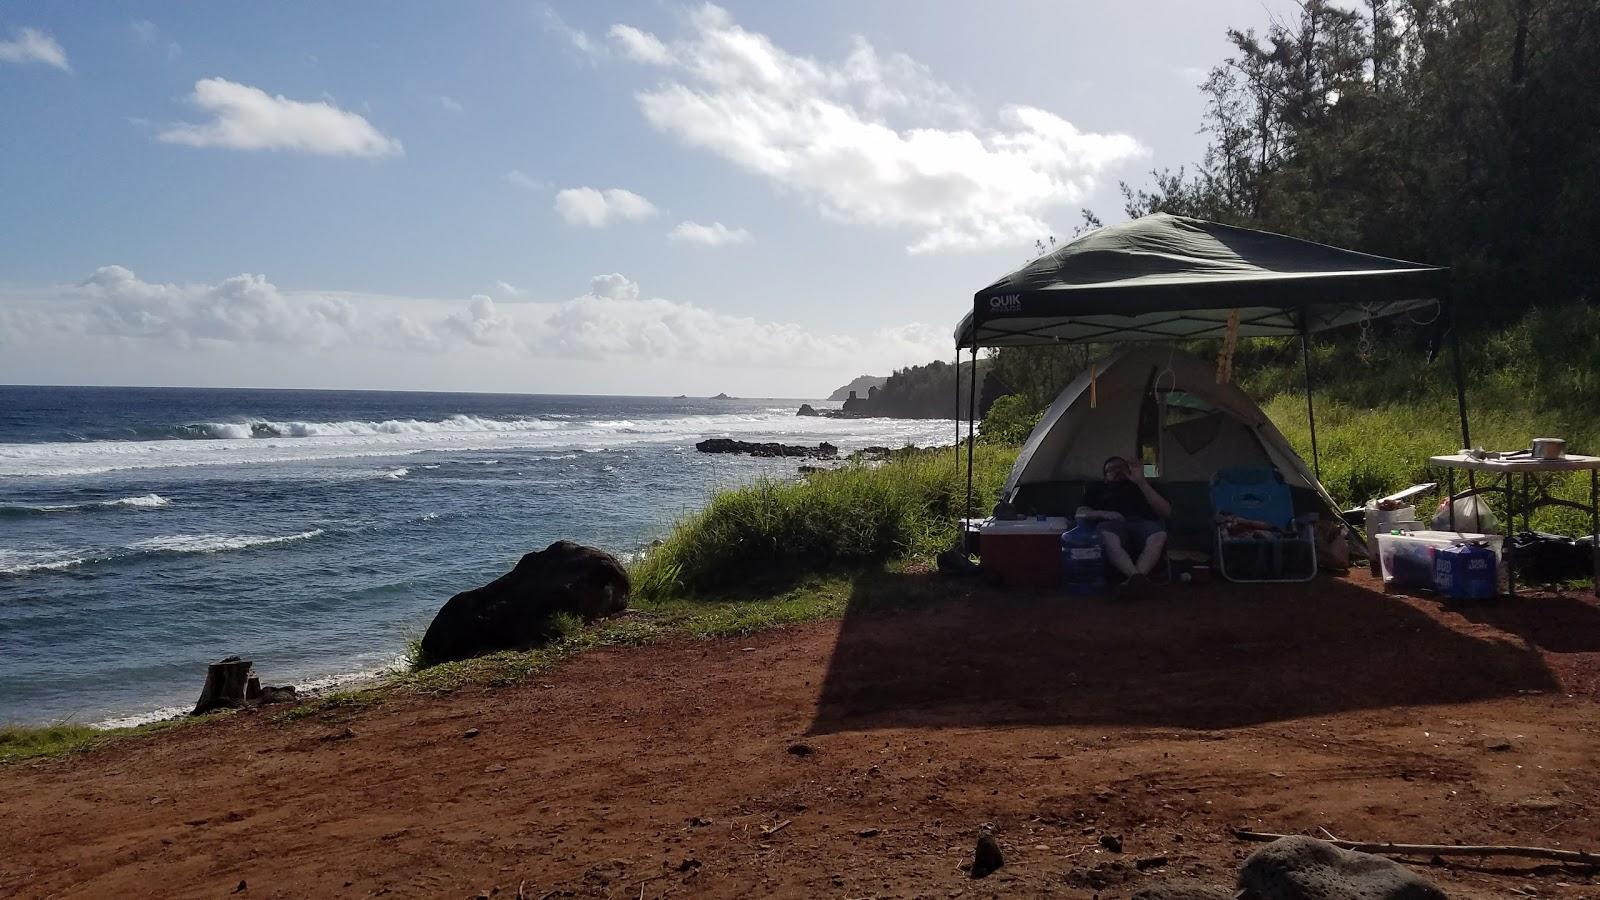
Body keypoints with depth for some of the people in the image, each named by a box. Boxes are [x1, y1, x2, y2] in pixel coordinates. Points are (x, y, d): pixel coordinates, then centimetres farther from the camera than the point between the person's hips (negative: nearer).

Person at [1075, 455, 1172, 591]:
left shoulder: (1141, 486, 30)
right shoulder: (1097, 489, 32)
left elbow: (1166, 512, 15)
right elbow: (1080, 514, 20)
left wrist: (1142, 483, 8)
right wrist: (1102, 514, -1)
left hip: (1143, 523, 1)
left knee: (1159, 534, -35)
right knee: (1106, 535, -39)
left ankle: (1133, 579, -53)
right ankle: (1136, 576, -57)